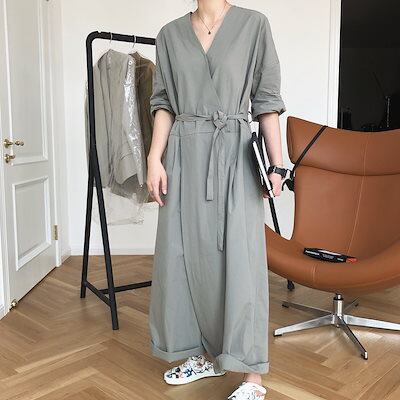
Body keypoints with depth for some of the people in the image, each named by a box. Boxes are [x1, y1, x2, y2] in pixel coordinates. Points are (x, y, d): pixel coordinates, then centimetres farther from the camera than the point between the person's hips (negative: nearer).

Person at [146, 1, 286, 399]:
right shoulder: (170, 33, 12)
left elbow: (267, 101, 1)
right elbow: (164, 103, 10)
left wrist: (276, 164, -5)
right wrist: (155, 158, -2)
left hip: (232, 154, -3)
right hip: (184, 155, 4)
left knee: (237, 258, -5)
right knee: (186, 255, 7)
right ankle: (204, 354, 25)